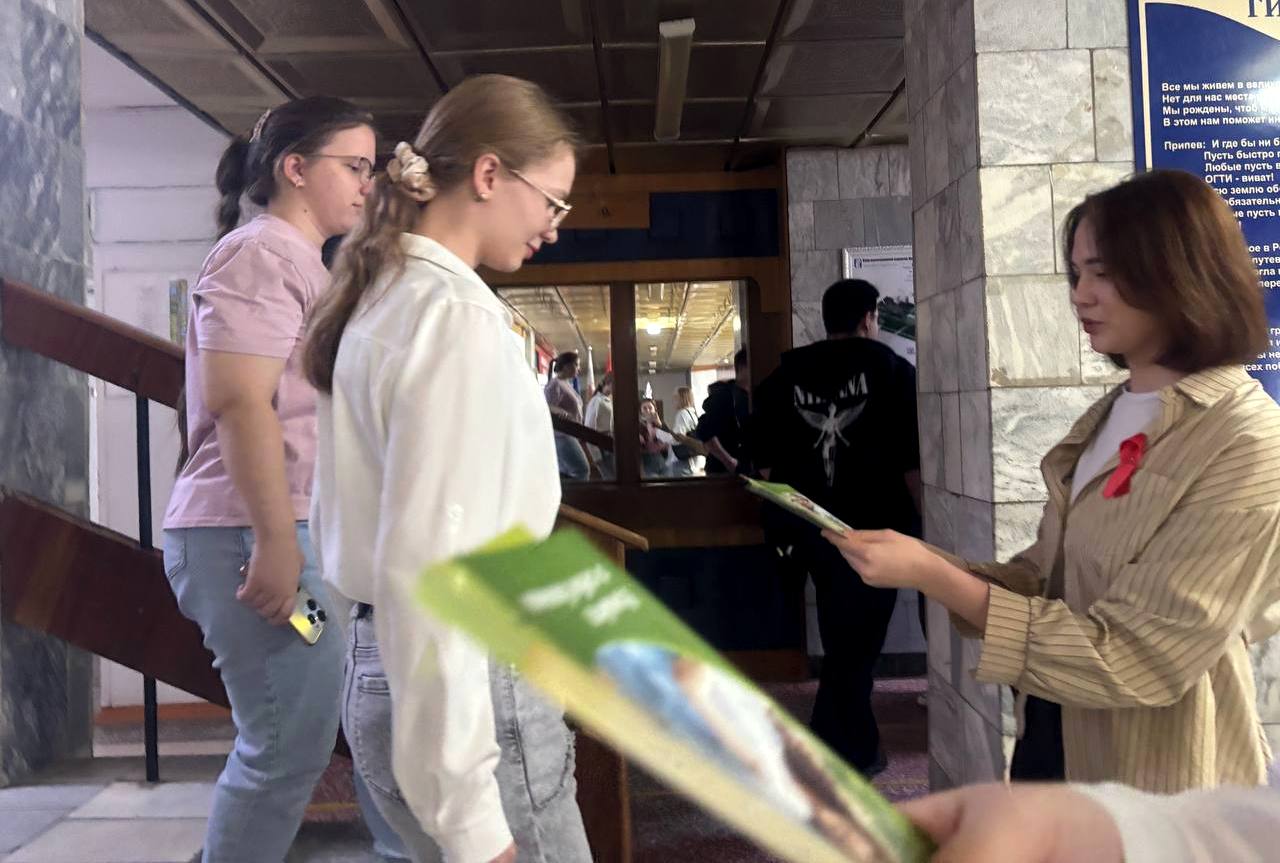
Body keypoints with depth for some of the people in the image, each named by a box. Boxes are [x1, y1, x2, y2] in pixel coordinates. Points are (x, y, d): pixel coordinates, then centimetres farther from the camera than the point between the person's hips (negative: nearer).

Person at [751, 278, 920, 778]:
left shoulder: (784, 377, 7)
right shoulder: (892, 370, -5)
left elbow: (766, 463, 9)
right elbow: (913, 461, -10)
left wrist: (789, 519, 20)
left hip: (814, 527, 5)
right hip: (875, 528, -5)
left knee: (842, 642, 19)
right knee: (856, 643, 2)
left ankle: (859, 748, 31)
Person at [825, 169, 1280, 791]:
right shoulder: (1110, 414, 5)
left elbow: (1135, 660, -25)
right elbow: (1051, 576, 5)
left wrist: (933, 576, -27)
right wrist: (934, 567, -12)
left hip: (1153, 797, -7)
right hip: (1053, 747, 7)